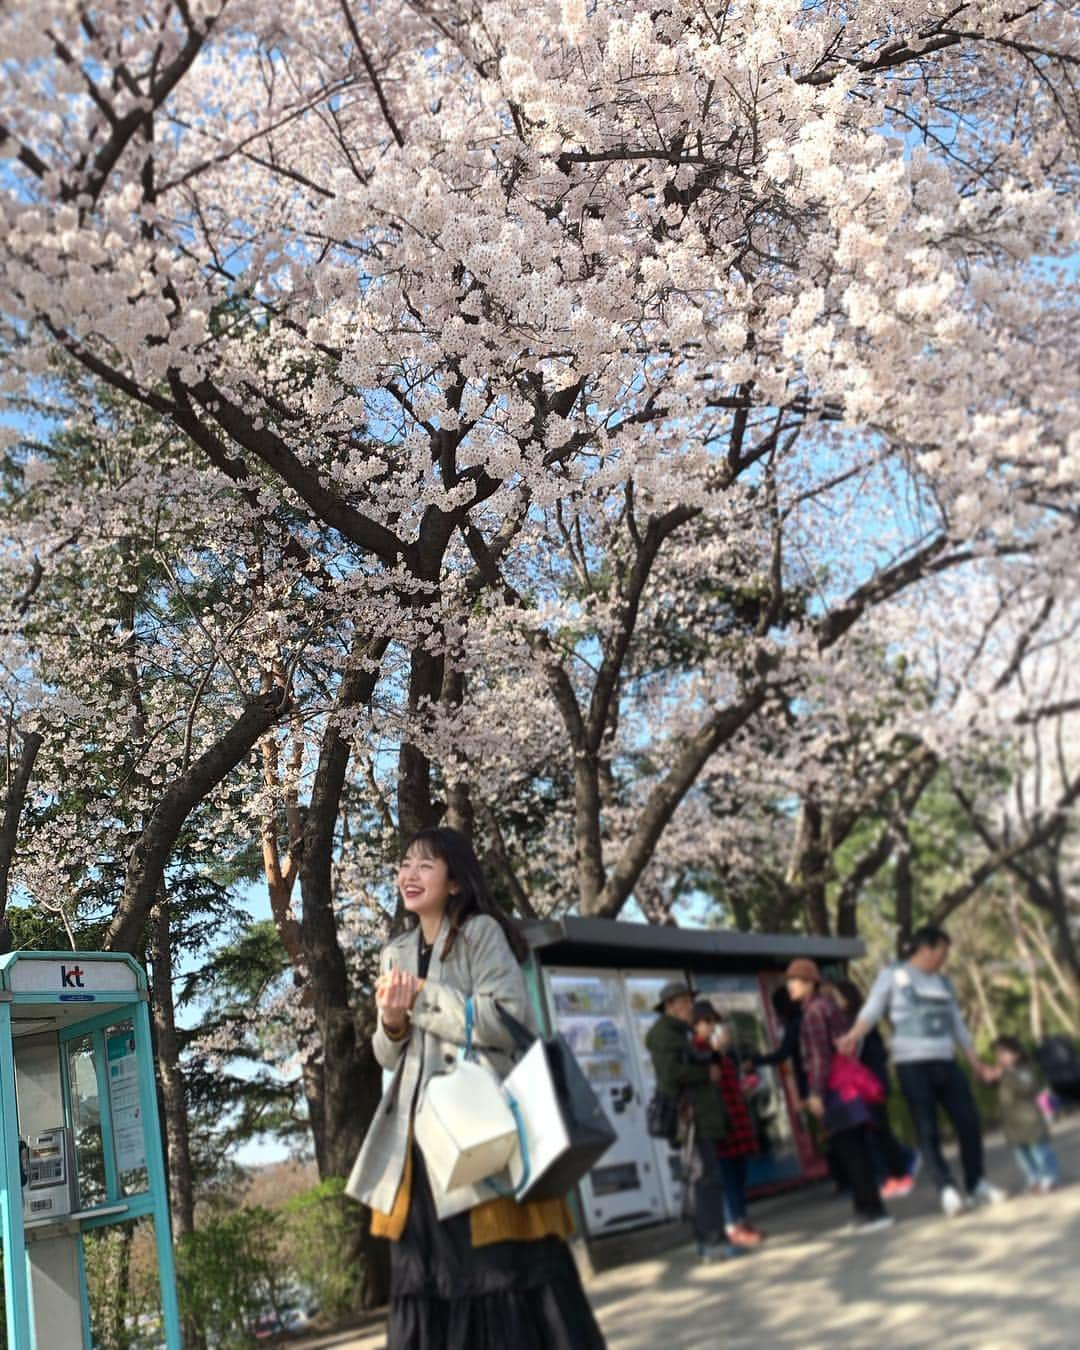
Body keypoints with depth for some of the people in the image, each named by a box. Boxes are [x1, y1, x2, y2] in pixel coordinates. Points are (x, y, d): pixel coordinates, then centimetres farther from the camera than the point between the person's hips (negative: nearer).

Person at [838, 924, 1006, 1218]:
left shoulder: (943, 982, 18)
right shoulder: (893, 975, 1)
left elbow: (958, 1025, 23)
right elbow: (871, 1011, -8)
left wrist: (976, 1064, 22)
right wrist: (853, 1036, -27)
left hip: (946, 1063, 6)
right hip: (912, 1064, -5)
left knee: (969, 1123, 3)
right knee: (928, 1131, -9)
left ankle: (976, 1185, 19)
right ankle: (947, 1191, -6)